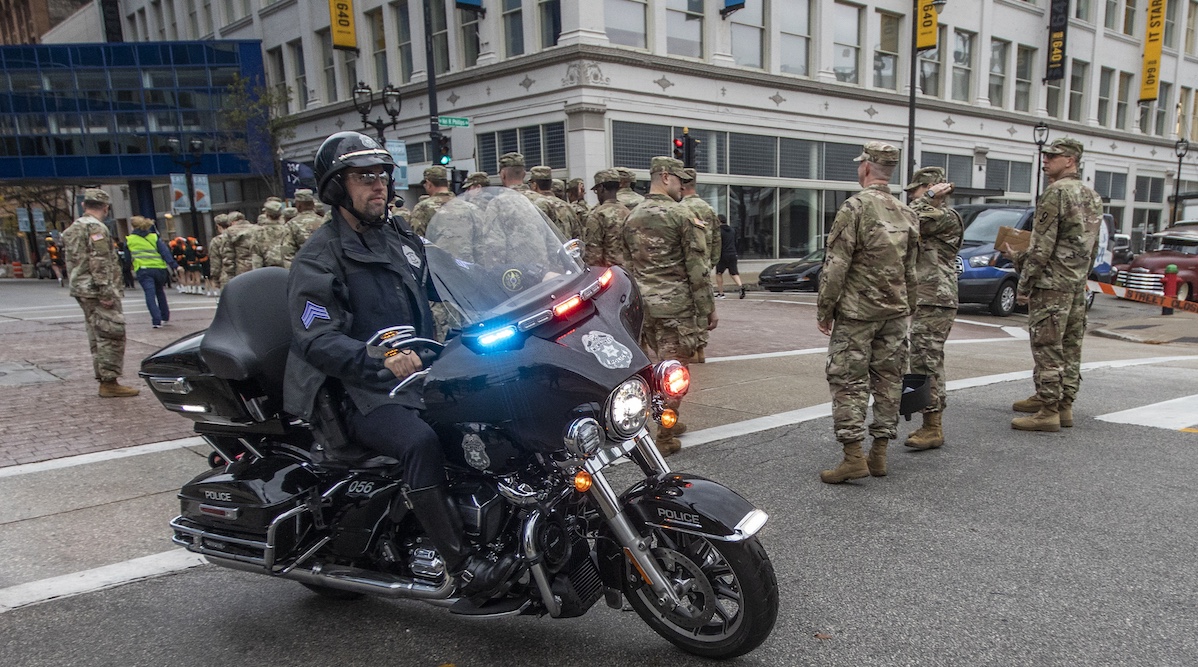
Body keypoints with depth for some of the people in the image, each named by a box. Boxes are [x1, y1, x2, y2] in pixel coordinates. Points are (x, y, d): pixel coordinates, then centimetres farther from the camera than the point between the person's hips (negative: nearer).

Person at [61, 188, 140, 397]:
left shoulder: (73, 228, 18)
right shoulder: (96, 227, -12)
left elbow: (72, 262, 22)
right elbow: (100, 263, -20)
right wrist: (106, 292, -21)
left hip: (81, 289, 10)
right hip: (96, 291, -10)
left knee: (97, 336, 13)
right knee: (112, 335, -8)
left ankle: (104, 380, 17)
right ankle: (109, 382, -8)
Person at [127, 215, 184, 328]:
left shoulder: (129, 240, 7)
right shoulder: (154, 237, 9)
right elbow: (165, 252, -1)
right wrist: (175, 266, -7)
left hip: (143, 269, -2)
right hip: (159, 268, 2)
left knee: (150, 294, -7)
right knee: (160, 292, 21)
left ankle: (157, 320, -19)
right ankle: (165, 316, 29)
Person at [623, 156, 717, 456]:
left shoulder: (631, 217, 10)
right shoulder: (682, 215, -9)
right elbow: (697, 268, -11)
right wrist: (708, 308, -5)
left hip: (642, 304, 7)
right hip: (676, 304, -7)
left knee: (663, 363, 20)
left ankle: (670, 422, 31)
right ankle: (665, 438, 5)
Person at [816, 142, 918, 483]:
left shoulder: (856, 206, -11)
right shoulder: (907, 214, 10)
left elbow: (836, 265, -15)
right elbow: (911, 271, 14)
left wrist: (824, 309, -8)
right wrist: (906, 309, 21)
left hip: (856, 312, -7)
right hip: (895, 313, 7)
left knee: (848, 381, -2)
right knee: (888, 379, 10)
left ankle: (853, 457, -4)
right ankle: (879, 454, 17)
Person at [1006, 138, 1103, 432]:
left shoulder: (1056, 192, -12)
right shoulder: (1093, 197, 17)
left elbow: (1042, 245, -17)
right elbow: (1092, 247, 19)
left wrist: (1023, 285, -13)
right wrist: (1081, 277, 23)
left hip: (1051, 284, -9)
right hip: (1077, 286, 9)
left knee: (1047, 348, -6)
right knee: (1070, 348, 12)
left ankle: (1048, 412, -4)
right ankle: (1064, 405, 20)